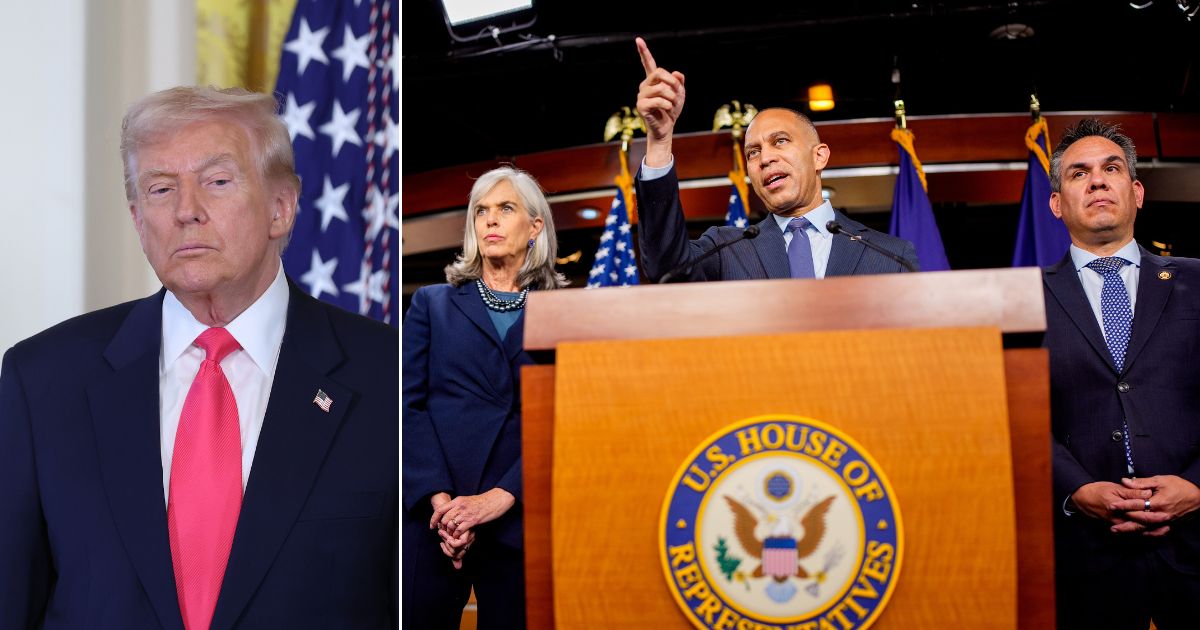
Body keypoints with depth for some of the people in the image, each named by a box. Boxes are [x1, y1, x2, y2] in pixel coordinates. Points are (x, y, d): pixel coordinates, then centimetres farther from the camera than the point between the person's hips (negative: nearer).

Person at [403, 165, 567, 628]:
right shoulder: (433, 304, 11)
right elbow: (411, 403, 1)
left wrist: (502, 496, -13)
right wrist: (438, 496, -13)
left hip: (521, 518, 0)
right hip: (434, 517, 1)